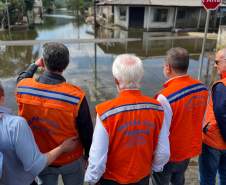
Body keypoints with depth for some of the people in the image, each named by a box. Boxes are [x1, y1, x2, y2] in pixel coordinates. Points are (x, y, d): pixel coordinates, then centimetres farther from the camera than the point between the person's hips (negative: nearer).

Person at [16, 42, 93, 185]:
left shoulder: (23, 87, -19)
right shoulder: (76, 96, -30)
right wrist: (88, 155, 0)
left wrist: (34, 65, 24)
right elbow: (86, 132, -17)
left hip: (40, 160, 3)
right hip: (71, 160, -2)